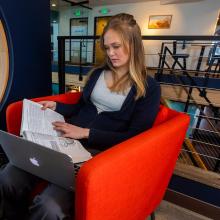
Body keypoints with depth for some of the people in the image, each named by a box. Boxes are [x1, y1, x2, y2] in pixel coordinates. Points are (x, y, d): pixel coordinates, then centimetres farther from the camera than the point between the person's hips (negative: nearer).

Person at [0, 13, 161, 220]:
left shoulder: (149, 88, -1)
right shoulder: (98, 72, 15)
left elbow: (134, 138, -8)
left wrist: (86, 133, -15)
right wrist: (55, 106, 4)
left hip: (100, 152, -4)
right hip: (66, 140, 5)